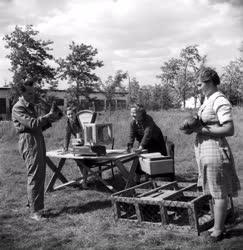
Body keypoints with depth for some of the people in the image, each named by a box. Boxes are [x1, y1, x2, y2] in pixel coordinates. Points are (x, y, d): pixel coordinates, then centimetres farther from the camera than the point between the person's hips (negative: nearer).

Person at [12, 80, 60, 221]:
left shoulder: (31, 106, 21)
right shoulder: (18, 108, -8)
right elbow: (32, 123, -21)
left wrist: (49, 121, 5)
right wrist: (48, 115, -13)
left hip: (38, 140, 9)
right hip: (29, 141, -9)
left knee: (40, 176, 11)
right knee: (34, 176, -10)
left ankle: (34, 205, 21)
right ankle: (34, 212, -6)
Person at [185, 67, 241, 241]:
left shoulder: (220, 102, -16)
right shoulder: (207, 100, 13)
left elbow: (229, 129, -22)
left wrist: (202, 130, -22)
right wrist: (194, 127, 5)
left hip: (215, 150, -10)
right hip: (205, 149, 10)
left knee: (219, 193, 2)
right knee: (214, 191, 17)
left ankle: (218, 231, 13)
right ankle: (219, 225, 30)